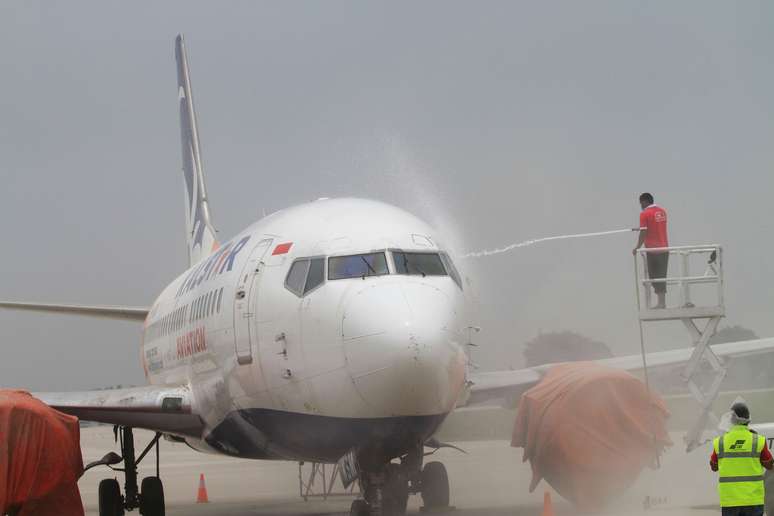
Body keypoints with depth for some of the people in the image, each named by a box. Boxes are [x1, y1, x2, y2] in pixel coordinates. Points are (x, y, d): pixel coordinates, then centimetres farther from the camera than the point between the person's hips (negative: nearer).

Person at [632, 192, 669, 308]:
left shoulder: (645, 214, -9)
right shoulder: (662, 211, 10)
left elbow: (643, 233, -13)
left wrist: (637, 247, -4)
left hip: (652, 249, -6)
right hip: (664, 247, 6)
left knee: (654, 276, 0)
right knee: (662, 276, 11)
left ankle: (661, 302, -4)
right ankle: (662, 302, 10)